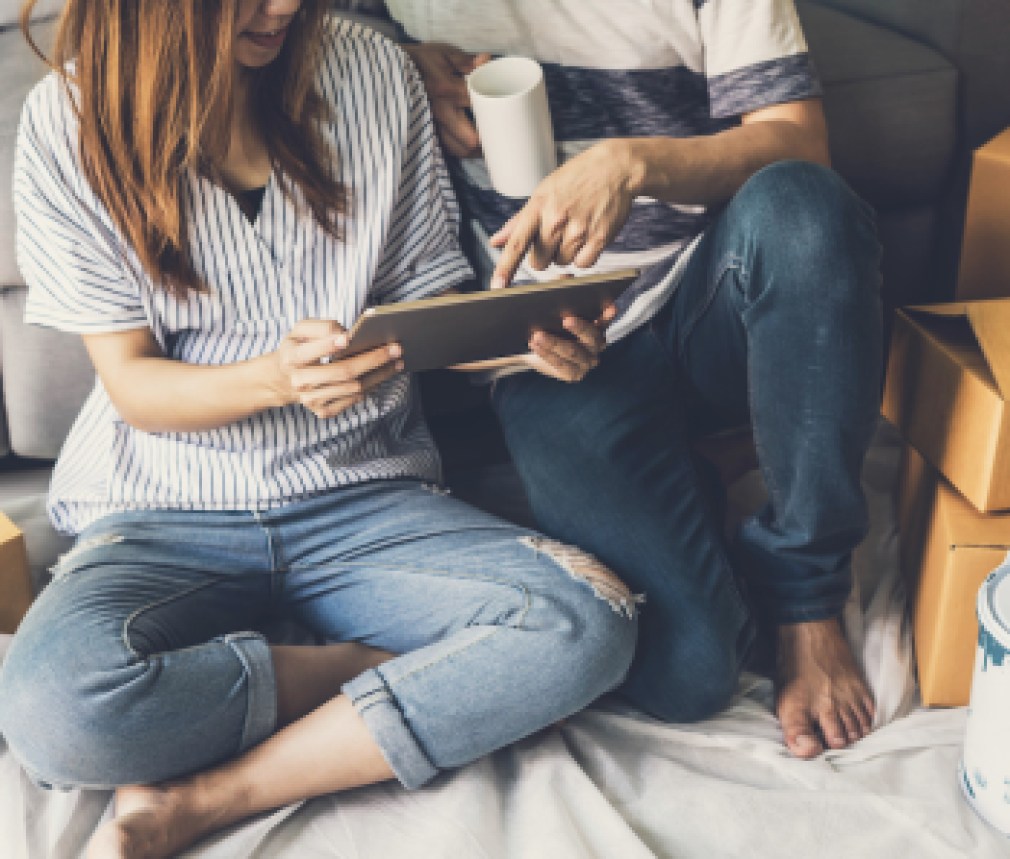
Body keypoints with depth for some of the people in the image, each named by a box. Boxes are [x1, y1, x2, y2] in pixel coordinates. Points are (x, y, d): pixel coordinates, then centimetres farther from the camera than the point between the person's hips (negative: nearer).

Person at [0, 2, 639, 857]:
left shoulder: (373, 74, 2)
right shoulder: (70, 120, -4)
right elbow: (132, 384, -5)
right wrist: (280, 377, -26)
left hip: (363, 495, 2)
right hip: (169, 510, -1)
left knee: (592, 621, -25)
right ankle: (430, 684, -10)